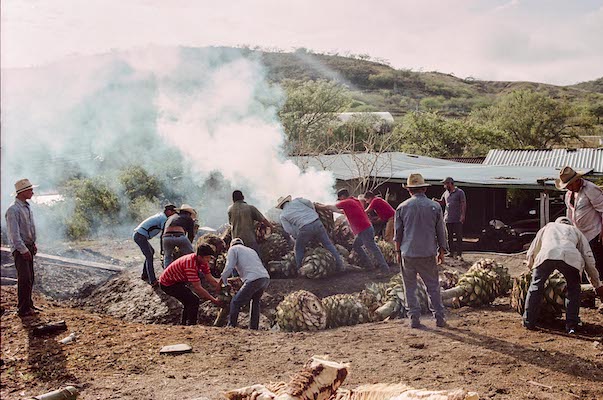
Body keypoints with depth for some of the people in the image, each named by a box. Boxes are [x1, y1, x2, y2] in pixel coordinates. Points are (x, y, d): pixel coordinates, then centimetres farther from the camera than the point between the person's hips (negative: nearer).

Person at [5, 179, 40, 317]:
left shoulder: (27, 207, 11)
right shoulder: (13, 210, -16)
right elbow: (14, 233, -19)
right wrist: (23, 250, -19)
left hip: (28, 247, 8)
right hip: (19, 248, -8)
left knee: (30, 278, 12)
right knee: (24, 278, -9)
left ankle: (28, 305, 22)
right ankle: (23, 309, -2)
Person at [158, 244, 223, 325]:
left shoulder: (203, 261, -7)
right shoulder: (190, 264, -35)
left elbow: (210, 278, -3)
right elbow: (197, 288, -32)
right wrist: (213, 300, -28)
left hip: (176, 281, 10)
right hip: (167, 284, -10)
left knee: (189, 301, 19)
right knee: (194, 301, -17)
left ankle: (183, 324, 33)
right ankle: (191, 325, -9)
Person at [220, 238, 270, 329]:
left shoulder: (233, 249, 15)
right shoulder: (251, 250, 34)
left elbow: (229, 268, 3)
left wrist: (222, 281, 12)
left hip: (254, 280, -7)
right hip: (266, 278, 7)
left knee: (235, 303, -2)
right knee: (255, 301, 28)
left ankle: (231, 327, -6)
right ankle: (254, 327, 28)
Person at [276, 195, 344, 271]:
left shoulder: (283, 216, 15)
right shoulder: (296, 201, 18)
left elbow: (290, 230, 5)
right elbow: (308, 202, 2)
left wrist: (298, 237, 17)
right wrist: (314, 213, 17)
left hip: (304, 228, -2)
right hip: (317, 223, 2)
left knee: (299, 250, 22)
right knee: (328, 244, 14)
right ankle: (340, 265, 14)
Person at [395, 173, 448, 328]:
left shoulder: (402, 207, -1)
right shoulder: (435, 207, 1)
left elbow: (398, 233, 4)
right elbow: (441, 232, 6)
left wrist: (398, 252, 15)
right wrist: (442, 251, 17)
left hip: (408, 253, 0)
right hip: (428, 253, 1)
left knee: (410, 287, 9)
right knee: (433, 286, 10)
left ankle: (414, 318, 8)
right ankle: (439, 317, 13)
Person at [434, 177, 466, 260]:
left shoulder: (460, 192, -4)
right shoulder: (445, 193, 13)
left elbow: (463, 204, -7)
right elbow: (442, 202, 25)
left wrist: (463, 215, -15)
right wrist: (435, 200, 5)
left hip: (457, 220, -6)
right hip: (448, 219, 6)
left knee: (458, 237, -4)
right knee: (449, 237, 9)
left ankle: (459, 254, -1)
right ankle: (452, 252, 18)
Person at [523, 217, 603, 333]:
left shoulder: (548, 227, 42)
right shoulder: (575, 230, 39)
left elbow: (531, 253, 38)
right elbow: (589, 259, 31)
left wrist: (531, 267, 56)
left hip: (546, 254, 0)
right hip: (570, 256, 0)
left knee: (535, 286, 16)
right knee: (573, 289, 21)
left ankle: (529, 321, 16)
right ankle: (571, 325, 16)